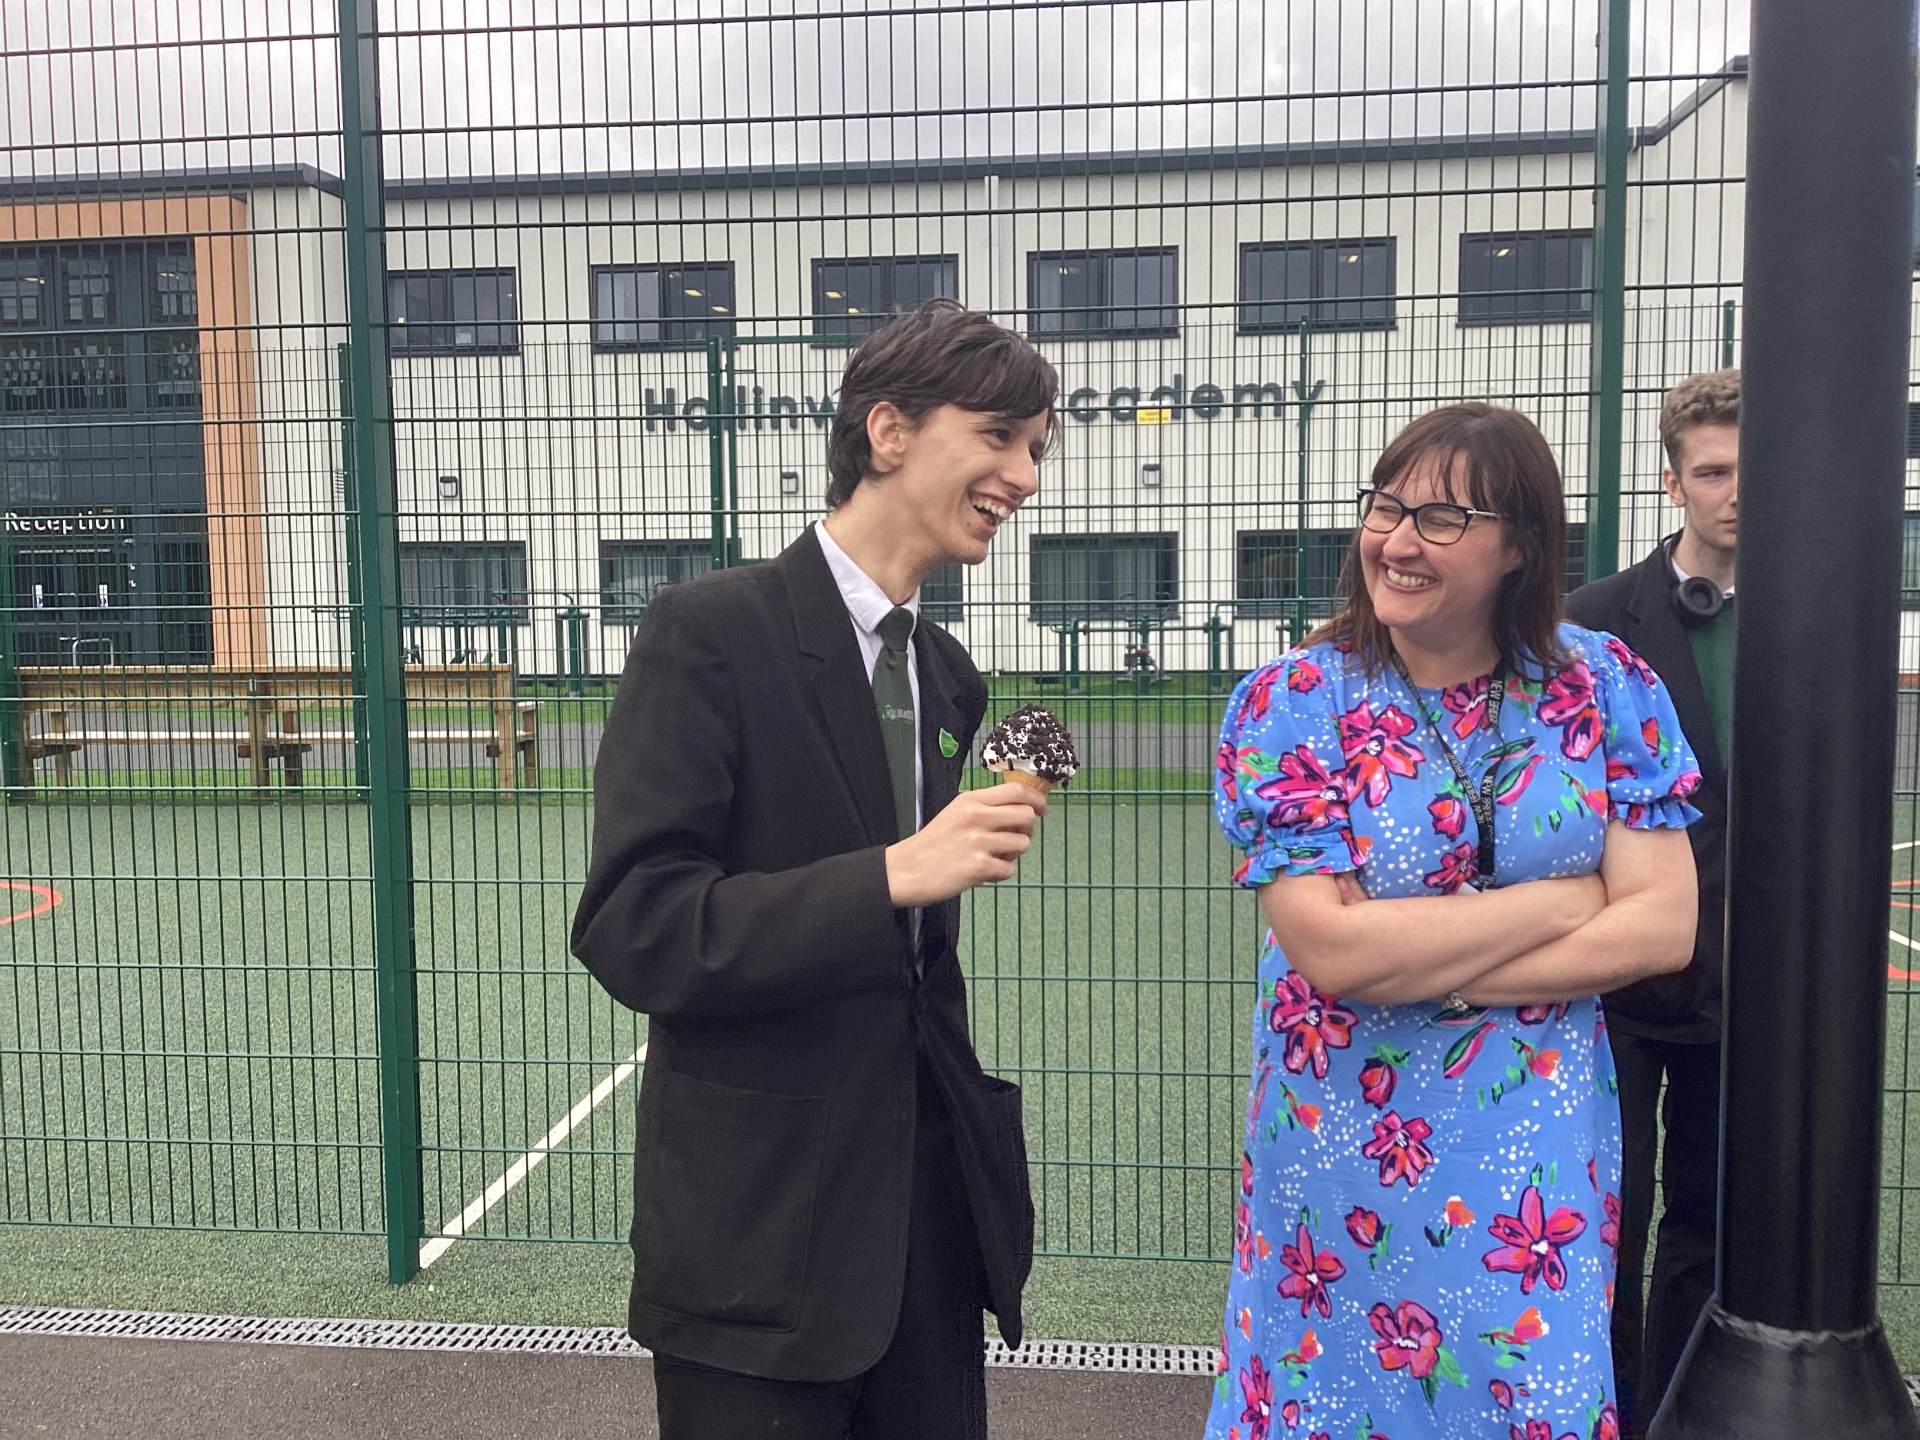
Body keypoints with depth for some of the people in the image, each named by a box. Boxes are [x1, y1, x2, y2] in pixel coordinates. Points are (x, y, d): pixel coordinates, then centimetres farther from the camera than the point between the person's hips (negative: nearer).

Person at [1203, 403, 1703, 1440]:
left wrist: (1416, 964, -17)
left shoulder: (1605, 688, -5)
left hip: (1541, 1154, 2)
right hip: (1344, 1148, -1)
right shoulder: (1289, 704, -11)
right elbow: (1331, 948, -19)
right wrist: (1564, 898, -14)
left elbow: (1663, 927, -10)